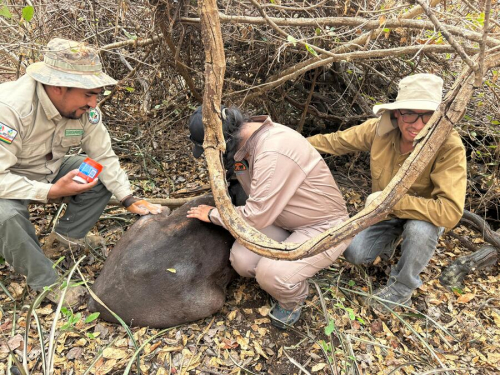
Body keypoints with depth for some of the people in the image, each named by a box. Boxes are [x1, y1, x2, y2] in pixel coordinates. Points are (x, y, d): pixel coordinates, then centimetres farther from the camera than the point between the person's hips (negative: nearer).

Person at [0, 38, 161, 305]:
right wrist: (51, 192, -37)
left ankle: (68, 235, 9)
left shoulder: (84, 108, -18)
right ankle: (46, 283, -11)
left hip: (50, 169, 6)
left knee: (104, 178, -9)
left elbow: (104, 156, -9)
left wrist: (129, 199, -16)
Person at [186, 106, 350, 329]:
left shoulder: (274, 153, -32)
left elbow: (255, 217, -28)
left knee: (272, 275, -28)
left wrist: (213, 214, -13)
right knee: (242, 260, -15)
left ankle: (293, 299, 9)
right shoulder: (248, 139, -2)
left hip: (324, 227, -8)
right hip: (284, 222, 8)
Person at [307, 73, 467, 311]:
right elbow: (336, 141, -8)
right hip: (385, 212, 3)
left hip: (424, 215, -2)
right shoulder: (380, 129, -22)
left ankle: (401, 287, -7)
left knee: (420, 229, -37)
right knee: (354, 253, -16)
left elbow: (450, 211, -40)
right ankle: (391, 240, 19)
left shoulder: (449, 147, -33)